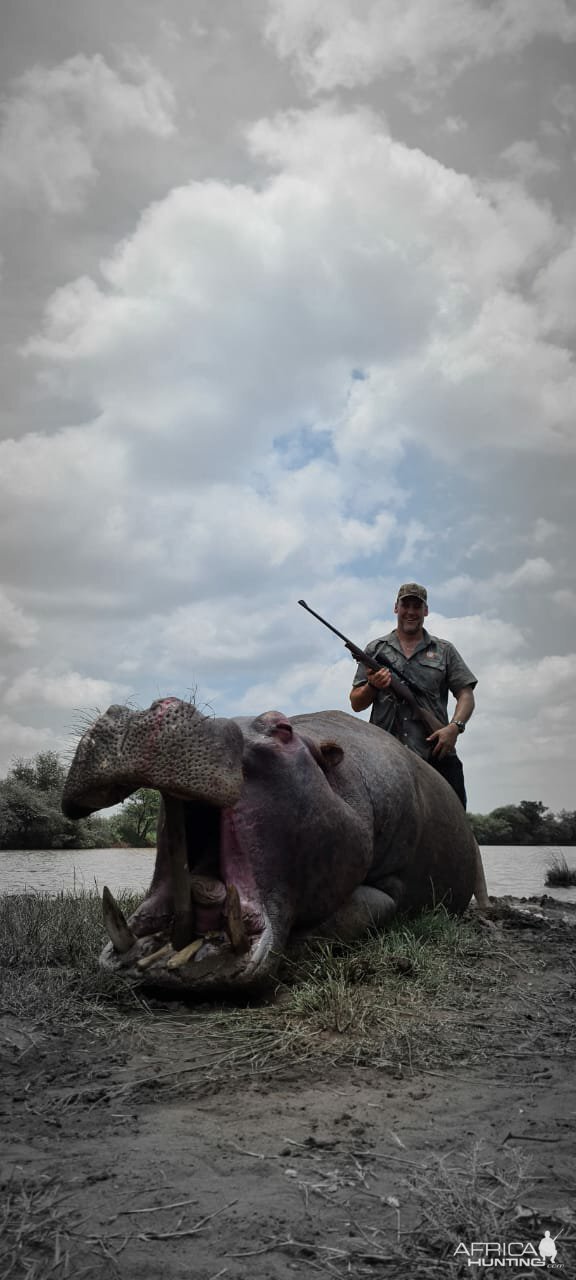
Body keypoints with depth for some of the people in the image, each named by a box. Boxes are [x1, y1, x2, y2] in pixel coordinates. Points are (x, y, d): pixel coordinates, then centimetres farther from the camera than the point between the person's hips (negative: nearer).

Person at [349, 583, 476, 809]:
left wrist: (455, 726, -10)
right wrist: (373, 686, -7)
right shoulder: (376, 650, 17)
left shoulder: (444, 650, 17)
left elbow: (465, 695, 9)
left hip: (435, 755, 0)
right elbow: (356, 703, 14)